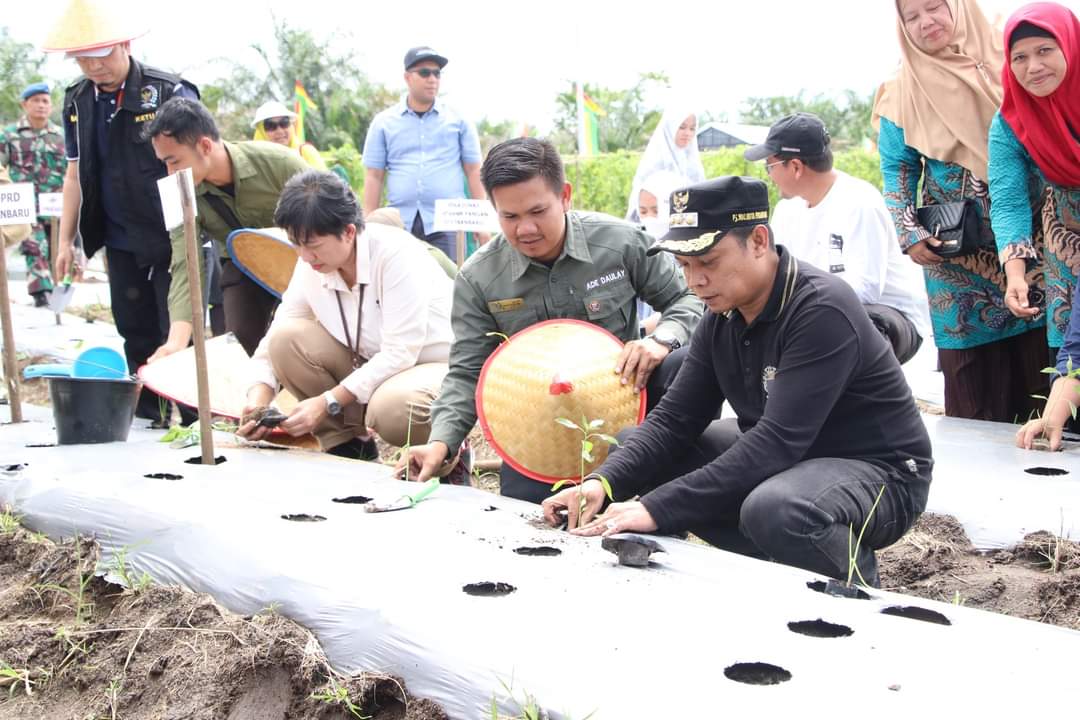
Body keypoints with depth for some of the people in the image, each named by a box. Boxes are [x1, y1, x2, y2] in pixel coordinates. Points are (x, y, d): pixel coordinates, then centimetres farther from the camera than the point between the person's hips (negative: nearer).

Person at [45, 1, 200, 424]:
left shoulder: (170, 92, -10)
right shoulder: (77, 101, 6)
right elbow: (75, 172, 14)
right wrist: (65, 240, 12)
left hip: (172, 237, -5)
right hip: (121, 242, 5)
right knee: (136, 333, 11)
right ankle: (147, 417, 22)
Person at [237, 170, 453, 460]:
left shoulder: (396, 254, -25)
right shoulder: (311, 264, -6)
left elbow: (400, 354, -27)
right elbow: (276, 336, -3)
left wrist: (328, 402, -29)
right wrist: (258, 398, -21)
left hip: (435, 364, -6)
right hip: (368, 366, 6)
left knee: (392, 408, -40)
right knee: (286, 338, -15)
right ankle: (345, 445, 0)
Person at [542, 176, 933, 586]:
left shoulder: (822, 311, -26)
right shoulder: (723, 315, 0)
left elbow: (778, 441, -34)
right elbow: (674, 419, -3)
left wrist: (658, 508, -37)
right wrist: (602, 482, -22)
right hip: (784, 461, 8)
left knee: (773, 509, -40)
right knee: (636, 450, 4)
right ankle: (780, 567, 4)